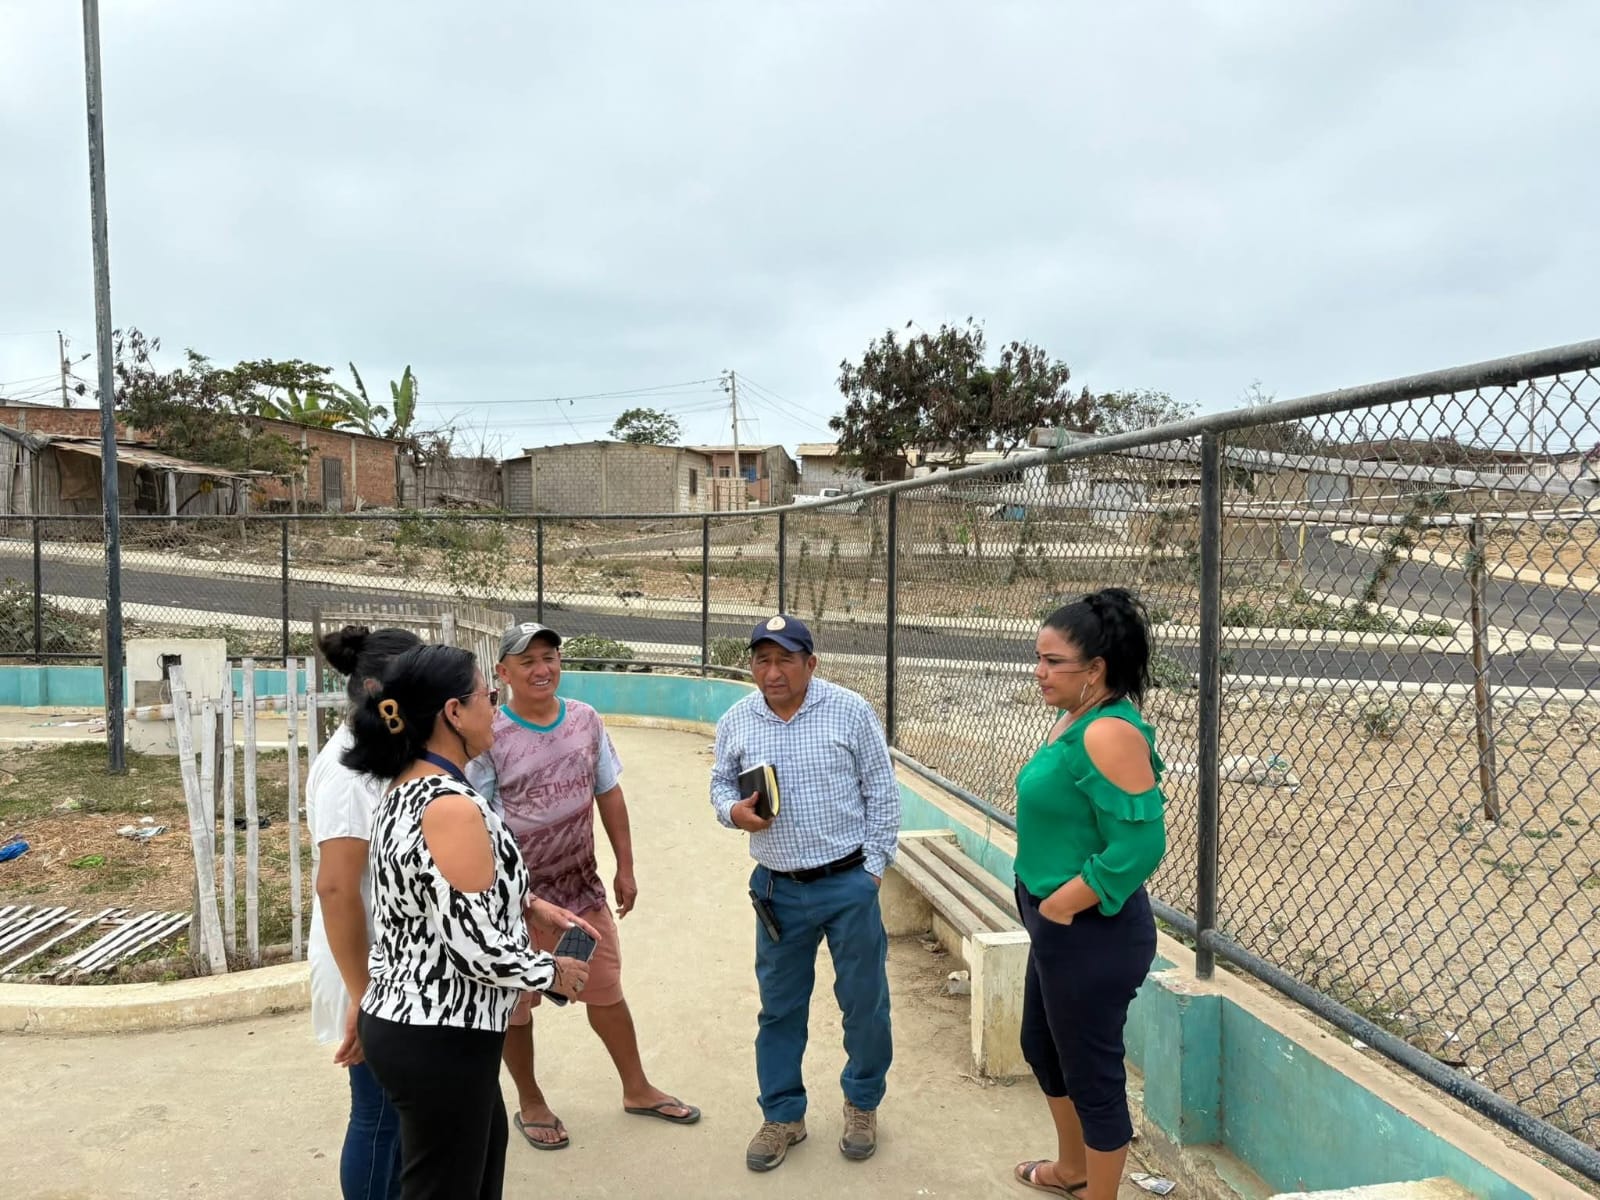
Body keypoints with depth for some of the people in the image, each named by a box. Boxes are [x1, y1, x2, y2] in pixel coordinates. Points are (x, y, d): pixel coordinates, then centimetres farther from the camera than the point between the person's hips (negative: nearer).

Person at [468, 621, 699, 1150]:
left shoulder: (586, 720, -1)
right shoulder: (490, 738, -15)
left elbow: (609, 794, 7)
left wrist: (625, 868, 8)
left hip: (583, 888, 4)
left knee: (606, 992, 17)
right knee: (516, 1004, 12)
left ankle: (637, 1089, 36)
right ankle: (530, 1104, 35)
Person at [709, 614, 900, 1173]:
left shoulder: (850, 711, -10)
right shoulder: (736, 722, -1)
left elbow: (882, 794, -4)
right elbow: (721, 783, 12)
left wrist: (873, 867, -6)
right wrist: (733, 811, -11)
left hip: (849, 883, -2)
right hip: (778, 890, 3)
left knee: (864, 1000, 11)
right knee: (780, 1006, 14)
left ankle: (863, 1103, 35)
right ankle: (783, 1115, 32)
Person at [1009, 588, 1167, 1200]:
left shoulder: (1110, 733, -24)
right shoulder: (1073, 720, 6)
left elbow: (1139, 845, -28)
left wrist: (1058, 907, -19)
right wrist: (1044, 907, 12)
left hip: (1091, 935, -11)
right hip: (1058, 928, 11)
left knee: (1093, 1072, 7)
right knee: (1042, 1045, 26)